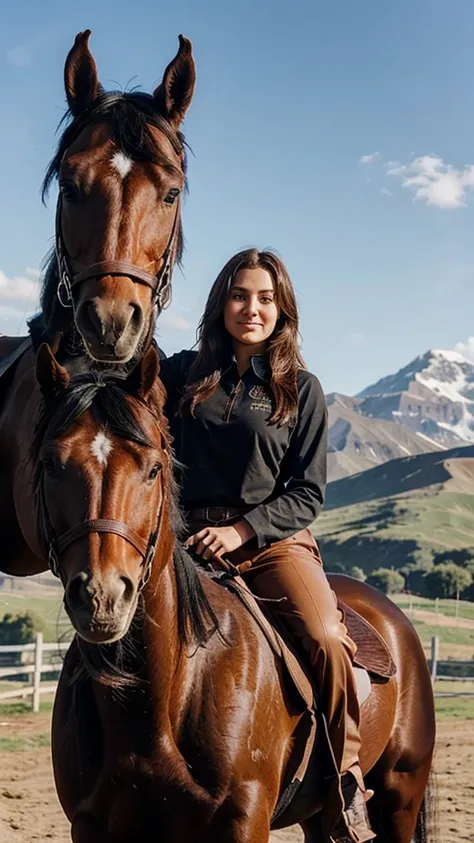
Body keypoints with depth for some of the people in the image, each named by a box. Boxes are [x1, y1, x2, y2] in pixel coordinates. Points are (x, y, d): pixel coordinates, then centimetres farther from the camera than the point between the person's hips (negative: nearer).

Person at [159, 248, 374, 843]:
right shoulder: (182, 374, 12)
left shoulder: (301, 390, 8)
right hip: (192, 539, 2)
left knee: (327, 640, -26)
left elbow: (306, 493, 4)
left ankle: (347, 784, -8)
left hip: (275, 538, -1)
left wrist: (240, 531, -9)